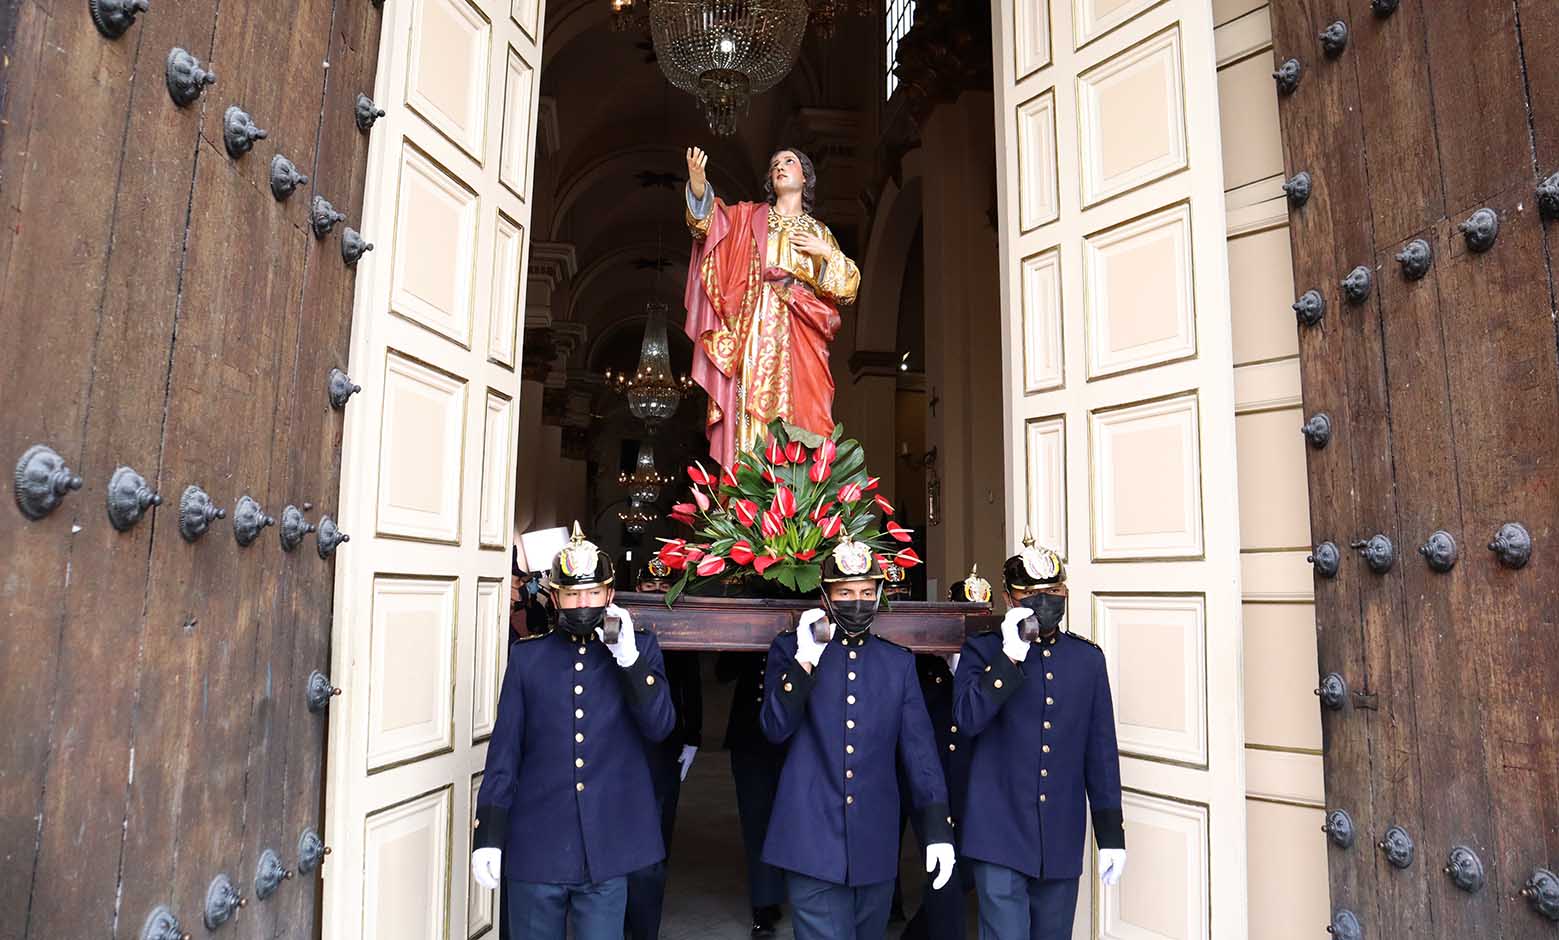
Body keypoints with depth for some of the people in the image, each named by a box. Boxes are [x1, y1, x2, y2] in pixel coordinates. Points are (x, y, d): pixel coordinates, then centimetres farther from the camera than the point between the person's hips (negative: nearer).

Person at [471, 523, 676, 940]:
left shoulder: (639, 648, 3)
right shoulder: (527, 655, 3)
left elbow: (659, 726, -7)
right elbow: (504, 751, 3)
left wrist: (629, 657, -18)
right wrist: (488, 836, -1)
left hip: (606, 847, -1)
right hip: (536, 847, 1)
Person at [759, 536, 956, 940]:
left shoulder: (899, 661, 8)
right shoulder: (790, 648, 2)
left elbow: (919, 745, 5)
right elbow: (775, 729, -7)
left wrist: (938, 826, -3)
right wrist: (804, 660, -18)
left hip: (876, 843, 3)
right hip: (813, 837, -3)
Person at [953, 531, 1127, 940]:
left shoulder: (1087, 658, 7)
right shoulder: (983, 650, -2)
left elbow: (1101, 750, 8)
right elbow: (967, 719, -17)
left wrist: (1111, 833, 7)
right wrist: (1010, 656, -22)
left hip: (1062, 840, 4)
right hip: (1000, 834, -3)